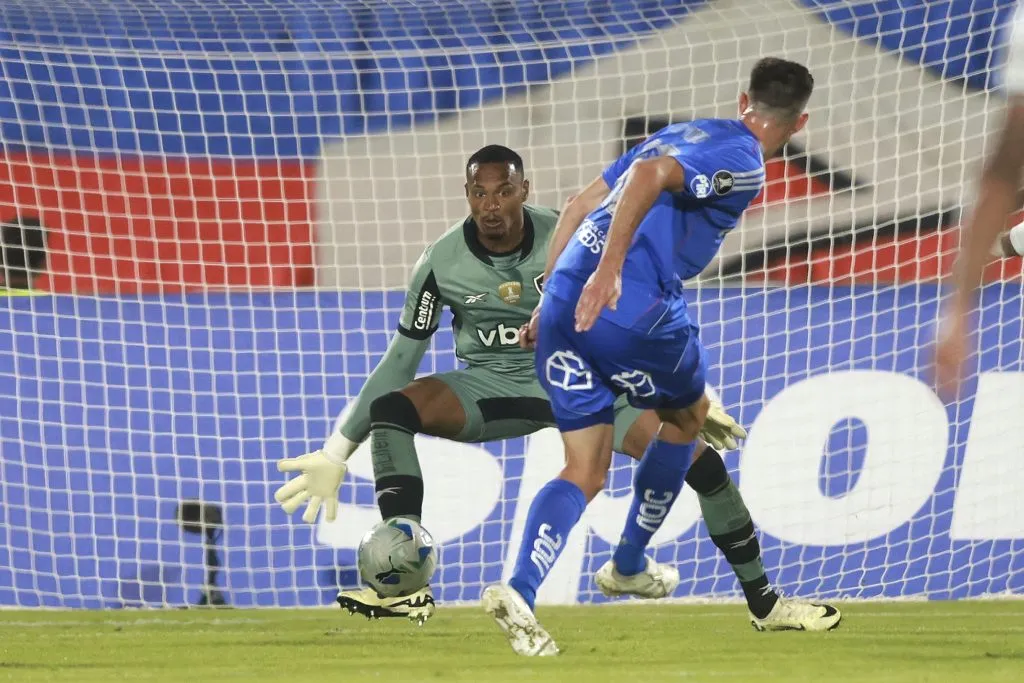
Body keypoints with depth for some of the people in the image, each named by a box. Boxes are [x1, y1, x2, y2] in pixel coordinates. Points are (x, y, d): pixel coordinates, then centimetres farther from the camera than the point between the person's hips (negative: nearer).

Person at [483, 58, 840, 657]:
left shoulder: (683, 134, 24)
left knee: (585, 473, 7)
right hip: (632, 309, -7)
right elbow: (651, 176, -21)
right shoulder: (742, 161, -2)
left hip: (567, 301, 7)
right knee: (689, 420, 22)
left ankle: (519, 590, -17)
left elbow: (582, 204, 22)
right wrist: (609, 268, -28)